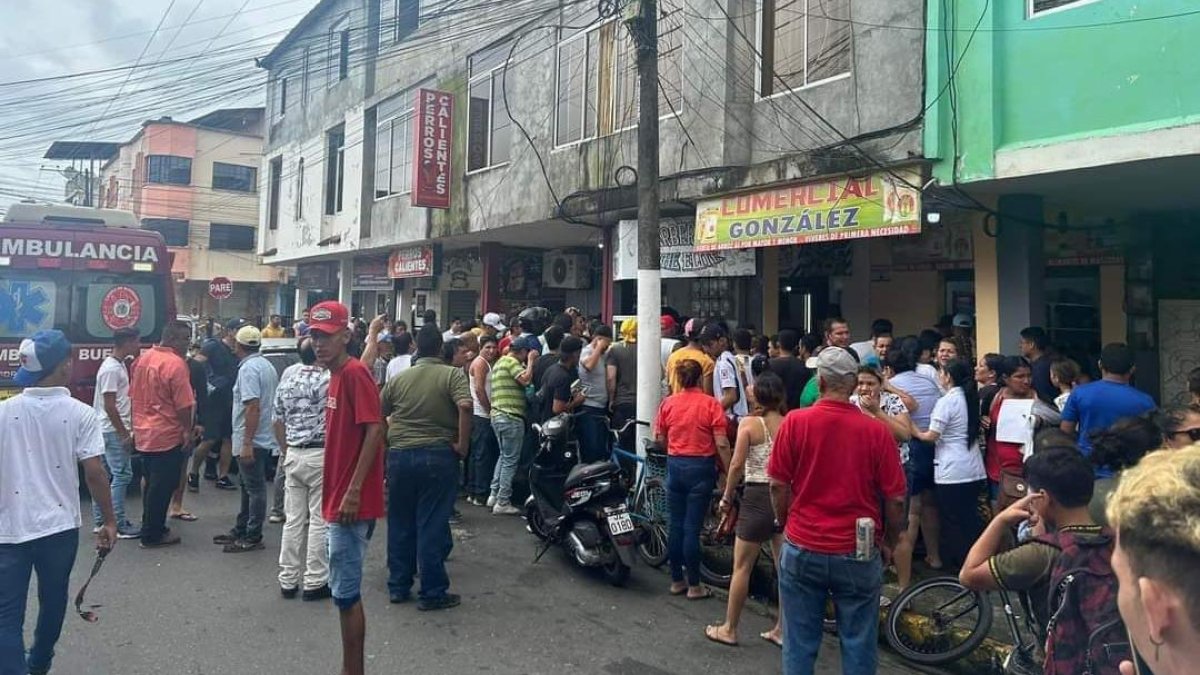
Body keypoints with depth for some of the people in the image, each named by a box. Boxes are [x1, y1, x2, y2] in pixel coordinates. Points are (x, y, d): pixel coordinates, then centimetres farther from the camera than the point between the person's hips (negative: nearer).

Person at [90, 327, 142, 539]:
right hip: (114, 431, -10)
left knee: (105, 475, 14)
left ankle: (100, 520, 21)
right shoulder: (111, 369, -17)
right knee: (122, 475, -8)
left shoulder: (119, 365, 13)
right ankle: (119, 525, -5)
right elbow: (109, 406, -20)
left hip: (111, 431, 10)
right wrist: (124, 433, -18)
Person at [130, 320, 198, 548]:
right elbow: (184, 405, -20)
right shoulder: (176, 364, -19)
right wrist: (189, 431, -8)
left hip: (143, 434, 8)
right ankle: (152, 535, 11)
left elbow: (133, 394, 15)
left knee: (152, 484, 19)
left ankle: (153, 528, 28)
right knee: (162, 487, 3)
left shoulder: (142, 358, 7)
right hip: (167, 435, -8)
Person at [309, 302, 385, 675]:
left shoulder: (354, 372, -13)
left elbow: (374, 430, -20)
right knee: (343, 590, 15)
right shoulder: (337, 375, 15)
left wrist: (354, 490, -23)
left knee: (345, 592, -2)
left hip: (351, 502, -10)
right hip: (338, 500, 10)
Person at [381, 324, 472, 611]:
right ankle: (432, 592, 8)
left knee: (400, 522, 14)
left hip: (399, 455, 4)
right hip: (438, 455, -4)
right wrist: (462, 444, -14)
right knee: (432, 524, 1)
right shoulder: (452, 374, -6)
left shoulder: (398, 378, 7)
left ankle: (398, 586, 24)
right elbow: (465, 406, -23)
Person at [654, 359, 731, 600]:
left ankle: (676, 580, 22)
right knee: (692, 528, 1)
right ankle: (694, 586, 10)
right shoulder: (711, 404, -10)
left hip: (675, 465, 3)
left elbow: (660, 438, 7)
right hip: (701, 467, -3)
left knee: (675, 525, 12)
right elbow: (721, 444, -12)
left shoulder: (668, 403, 0)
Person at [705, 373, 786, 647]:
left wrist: (726, 497, -1)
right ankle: (782, 630, 23)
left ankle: (729, 629, 17)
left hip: (757, 497, -4)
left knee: (741, 567, 8)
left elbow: (737, 465, -13)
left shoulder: (749, 424, -8)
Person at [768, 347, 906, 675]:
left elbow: (778, 486, -4)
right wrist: (889, 544, 12)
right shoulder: (877, 430, -8)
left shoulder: (795, 421, -9)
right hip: (859, 553, 0)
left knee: (800, 644, 11)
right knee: (859, 645, 13)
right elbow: (896, 500, -4)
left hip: (802, 549, 0)